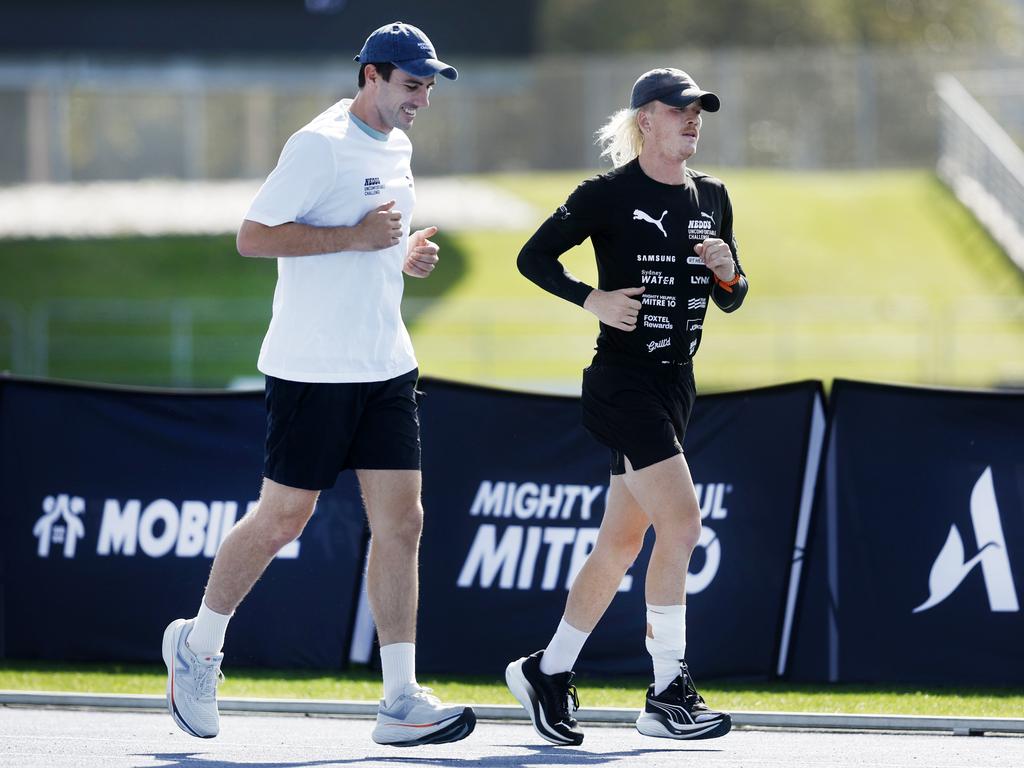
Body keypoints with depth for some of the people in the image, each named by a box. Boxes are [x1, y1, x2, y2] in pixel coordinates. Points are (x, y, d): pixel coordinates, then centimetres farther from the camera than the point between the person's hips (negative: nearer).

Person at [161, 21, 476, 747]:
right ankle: (198, 645, 23)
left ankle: (402, 702, -1)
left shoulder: (397, 149, 13)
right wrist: (355, 237, -21)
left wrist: (405, 256, 7)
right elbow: (253, 236, -17)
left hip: (385, 366, 8)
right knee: (283, 518, 0)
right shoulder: (320, 144, -13)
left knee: (401, 523, 0)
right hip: (313, 367, -8)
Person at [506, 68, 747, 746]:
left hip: (675, 384, 7)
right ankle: (668, 695, -12)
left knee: (623, 541, 10)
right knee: (682, 521, -17)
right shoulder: (610, 194, -8)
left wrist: (728, 271, -6)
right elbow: (534, 257, -4)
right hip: (623, 380, -7)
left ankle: (547, 672, 23)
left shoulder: (711, 198, 11)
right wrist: (594, 300, -16)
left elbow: (731, 300, 15)